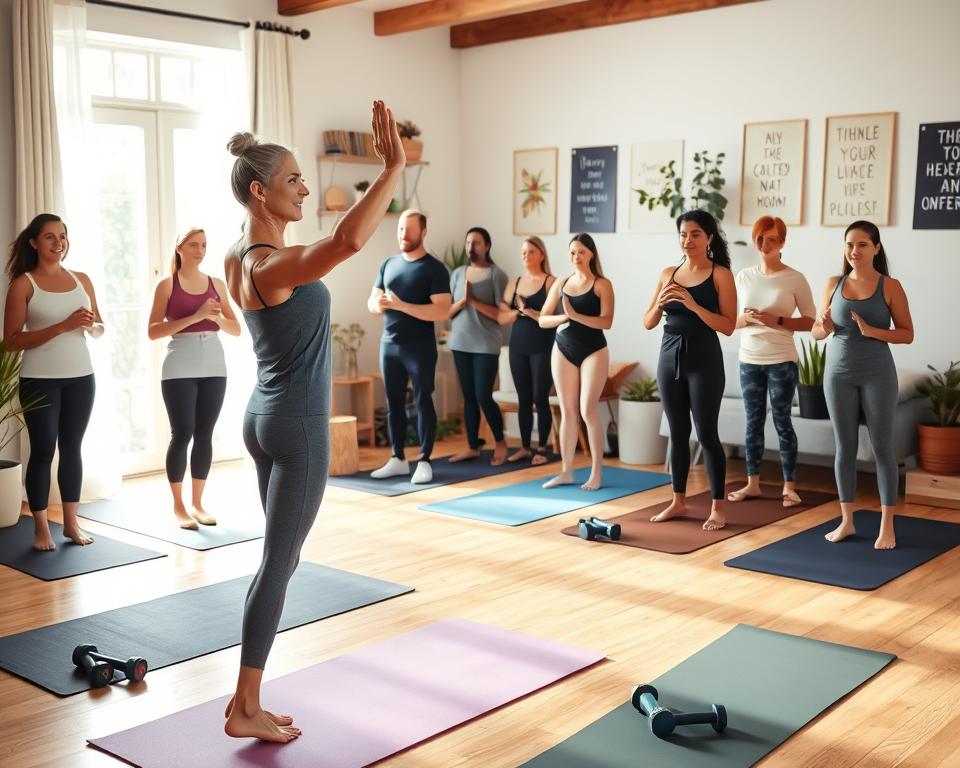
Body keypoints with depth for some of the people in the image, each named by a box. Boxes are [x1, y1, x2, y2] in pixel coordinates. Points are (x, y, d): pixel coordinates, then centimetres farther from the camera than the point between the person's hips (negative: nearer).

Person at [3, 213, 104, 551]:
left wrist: (91, 325, -8)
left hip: (81, 377, 4)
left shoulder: (82, 279, 8)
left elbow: (99, 329, 16)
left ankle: (71, 522, 18)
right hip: (40, 381, -4)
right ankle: (41, 528, 9)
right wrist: (63, 326, -20)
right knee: (43, 451, -1)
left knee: (72, 448, 10)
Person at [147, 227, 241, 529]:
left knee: (205, 435, 5)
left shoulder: (217, 284, 11)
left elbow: (236, 329, 11)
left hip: (214, 367, 3)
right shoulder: (167, 284, 1)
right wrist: (194, 317, -16)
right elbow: (153, 331, -7)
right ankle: (178, 506, 9)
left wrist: (216, 317, -10)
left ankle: (198, 503, 15)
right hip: (179, 368, -3)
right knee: (182, 434, -4)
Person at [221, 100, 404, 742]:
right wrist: (395, 167, -33)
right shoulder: (272, 266, -22)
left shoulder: (242, 256, 7)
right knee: (279, 562, -1)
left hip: (267, 416, 10)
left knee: (281, 557, 16)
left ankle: (247, 697, 23)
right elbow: (350, 240, -39)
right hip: (298, 425, -10)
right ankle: (246, 708, 9)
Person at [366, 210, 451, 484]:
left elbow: (442, 311, -18)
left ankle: (424, 462, 7)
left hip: (420, 348, -6)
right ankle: (397, 459, 18)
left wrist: (401, 305, -24)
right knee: (394, 402, 10)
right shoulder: (389, 264, 10)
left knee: (423, 402, 0)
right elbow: (372, 302, 12)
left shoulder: (434, 268, -8)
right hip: (389, 344, 6)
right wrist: (379, 304, -14)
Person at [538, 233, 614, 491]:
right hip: (563, 350, 4)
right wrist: (563, 317, -13)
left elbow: (606, 321, -15)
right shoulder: (560, 284, 8)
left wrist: (576, 315, -23)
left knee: (588, 411, -7)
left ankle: (597, 472, 3)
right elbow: (542, 320, 5)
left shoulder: (602, 284, -4)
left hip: (593, 351, -4)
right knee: (567, 411, 6)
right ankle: (566, 471, 12)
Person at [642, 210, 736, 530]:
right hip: (670, 356, 5)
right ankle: (678, 501, 21)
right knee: (677, 433, 11)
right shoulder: (668, 273, 9)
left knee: (706, 433, -2)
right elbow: (648, 323, 9)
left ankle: (718, 508, 6)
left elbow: (728, 326, -11)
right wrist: (660, 303, -11)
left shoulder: (720, 275, -4)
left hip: (704, 359, -5)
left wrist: (694, 305, -21)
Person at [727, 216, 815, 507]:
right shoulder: (743, 276, 6)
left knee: (782, 422, 0)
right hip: (749, 360, 4)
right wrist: (746, 319, -10)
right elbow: (730, 319, 12)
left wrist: (778, 321, -18)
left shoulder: (795, 279, -5)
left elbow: (811, 322, -4)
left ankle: (789, 486, 9)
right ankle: (752, 483, 18)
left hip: (781, 361, -4)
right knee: (753, 422, 9)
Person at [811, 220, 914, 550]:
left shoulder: (890, 287, -3)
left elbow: (907, 334, -3)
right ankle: (846, 521, 18)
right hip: (839, 373, 3)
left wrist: (872, 331, -19)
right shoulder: (834, 284, 5)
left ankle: (887, 526, 8)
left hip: (876, 373, -3)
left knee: (882, 447, 1)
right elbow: (817, 331, 11)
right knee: (845, 447, 9)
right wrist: (825, 328, -12)